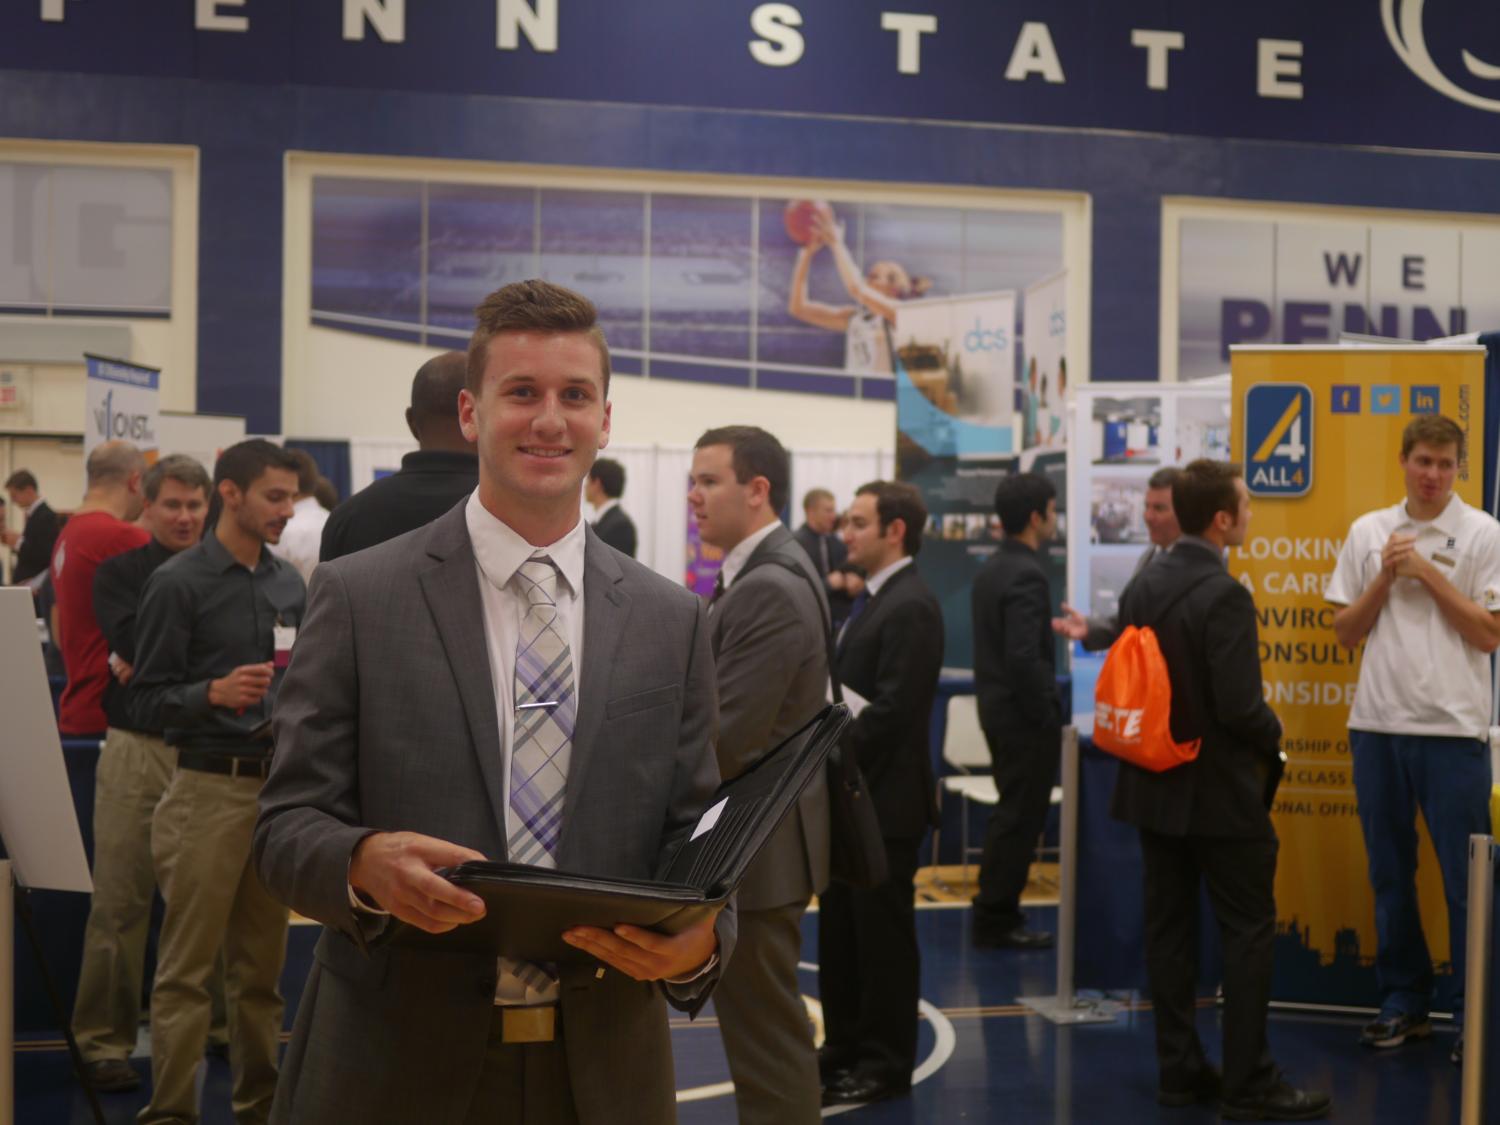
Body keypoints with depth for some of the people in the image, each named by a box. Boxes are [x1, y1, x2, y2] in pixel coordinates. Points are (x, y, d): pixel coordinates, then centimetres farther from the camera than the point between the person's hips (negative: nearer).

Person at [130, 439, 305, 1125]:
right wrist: (214, 694, -23)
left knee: (263, 963, 10)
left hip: (278, 785, 5)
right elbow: (148, 702, -7)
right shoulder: (179, 583, -4)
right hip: (210, 786, -5)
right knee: (188, 964, -3)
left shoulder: (290, 584, 13)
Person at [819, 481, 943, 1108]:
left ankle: (885, 1064, 11)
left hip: (884, 801, -9)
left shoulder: (911, 607, -16)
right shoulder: (872, 600, 14)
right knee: (840, 930, 15)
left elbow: (892, 709, -22)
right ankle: (845, 1047, 26)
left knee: (883, 935, 1)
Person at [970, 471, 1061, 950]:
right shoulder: (1026, 576, -20)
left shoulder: (990, 569, 9)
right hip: (1024, 716, -10)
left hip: (997, 708, 10)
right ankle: (997, 920, 7)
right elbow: (1024, 659, -26)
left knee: (1011, 814, 19)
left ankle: (994, 912, 25)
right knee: (1021, 818, 0)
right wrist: (1048, 717, -17)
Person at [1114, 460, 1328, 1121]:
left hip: (1156, 785, 8)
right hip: (1220, 791, -8)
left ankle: (1179, 1069, 18)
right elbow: (1240, 707, -23)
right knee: (1248, 933, 1)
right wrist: (1273, 734, -3)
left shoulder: (1142, 588, 4)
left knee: (1169, 929, 11)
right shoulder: (1224, 596, -21)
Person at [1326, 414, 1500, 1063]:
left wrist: (1428, 571, -11)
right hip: (1378, 724, 3)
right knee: (1389, 875, 10)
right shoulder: (1368, 532, 8)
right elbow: (1345, 632, 9)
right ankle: (1403, 1003, 21)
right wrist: (1386, 576, -5)